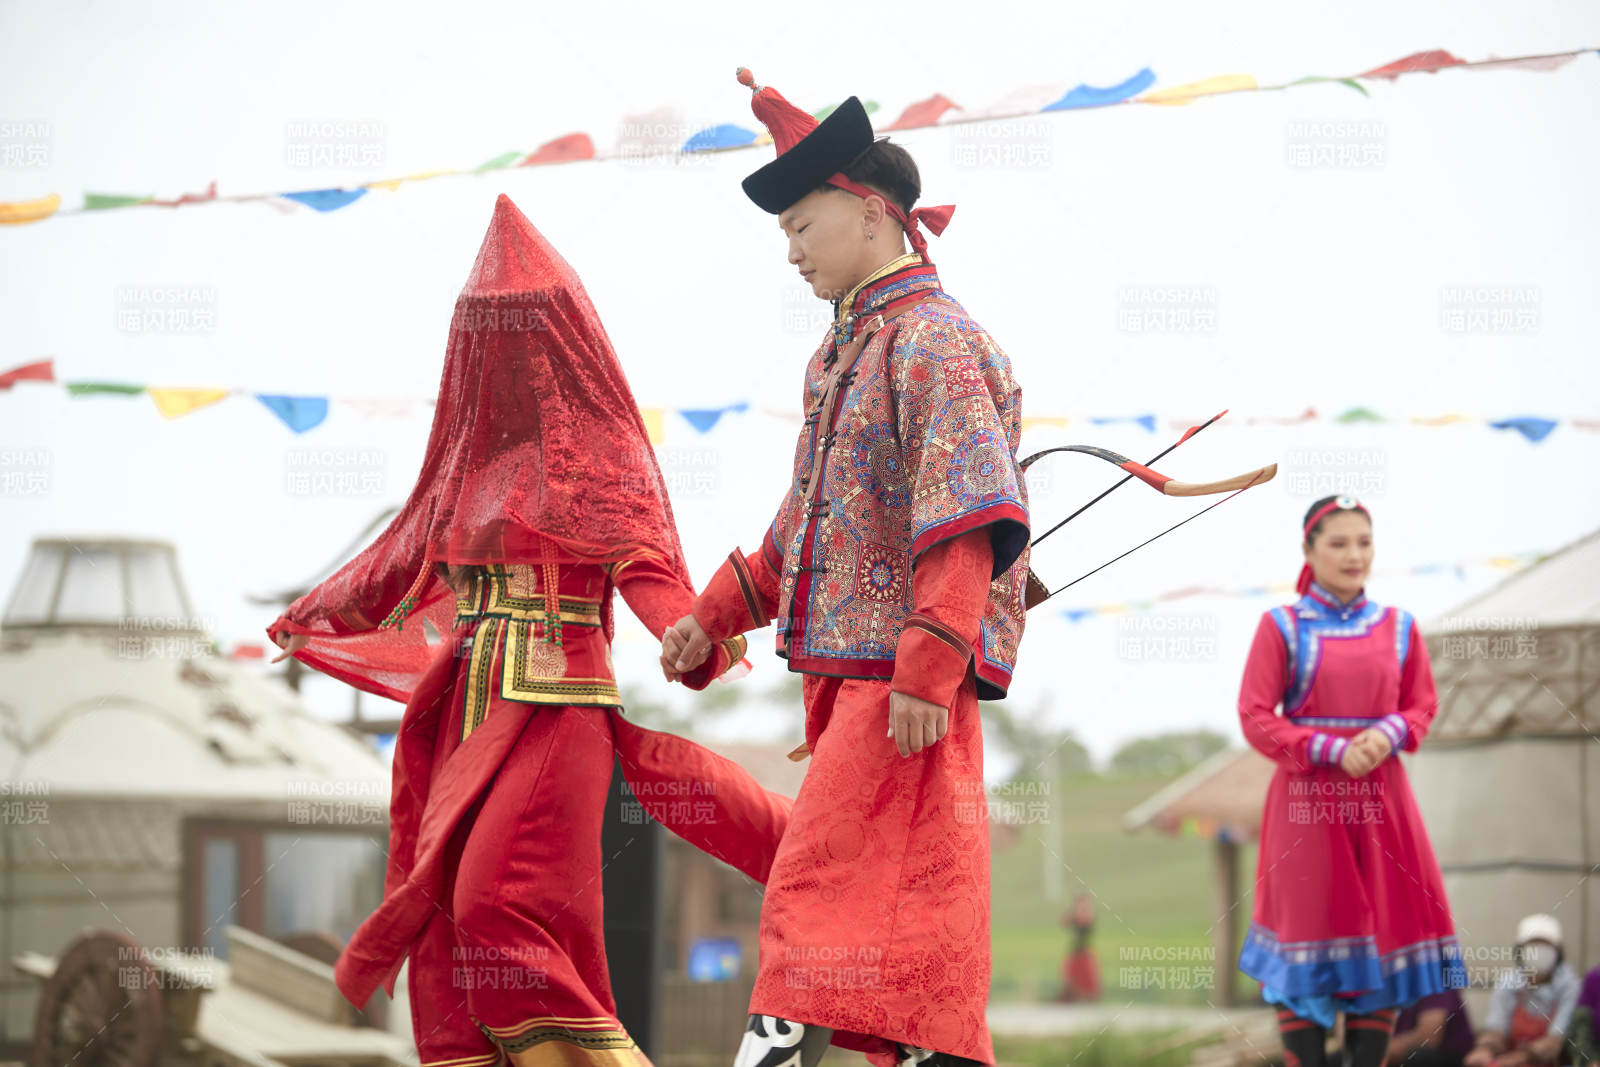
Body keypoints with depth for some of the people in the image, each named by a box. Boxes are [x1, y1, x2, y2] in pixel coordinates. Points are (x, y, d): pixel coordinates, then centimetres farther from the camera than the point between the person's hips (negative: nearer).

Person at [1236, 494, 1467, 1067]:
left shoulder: (1398, 627, 9)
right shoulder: (1281, 627, -1)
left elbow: (1423, 704, 13)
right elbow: (1256, 716, -4)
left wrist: (1389, 735, -10)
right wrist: (1333, 751, -14)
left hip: (1381, 795, 3)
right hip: (1307, 796, -3)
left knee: (1385, 933, 2)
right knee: (1310, 935, -3)